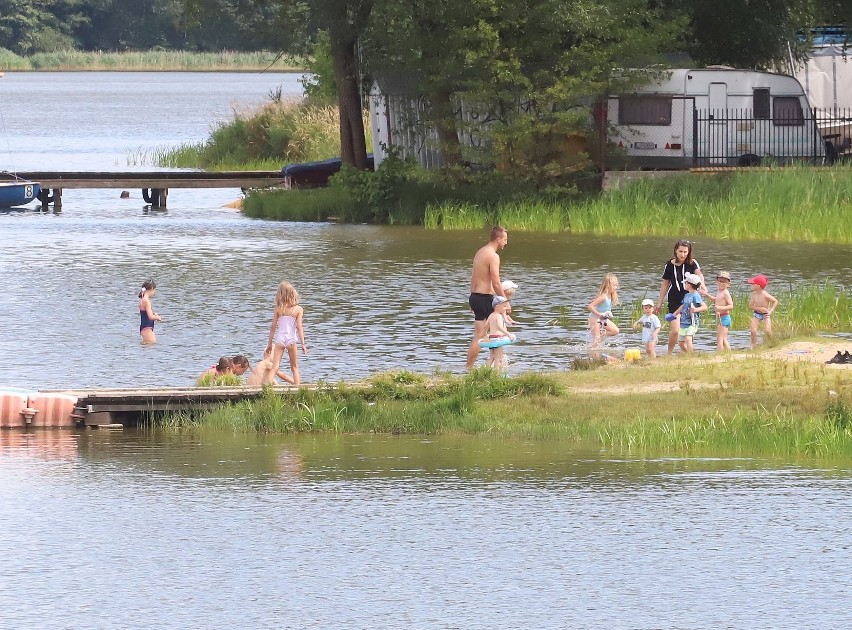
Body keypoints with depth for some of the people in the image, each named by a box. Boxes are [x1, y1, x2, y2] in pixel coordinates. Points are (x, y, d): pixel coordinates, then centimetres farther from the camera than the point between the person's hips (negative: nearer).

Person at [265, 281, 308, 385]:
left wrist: (270, 344, 12)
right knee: (294, 367, 14)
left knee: (274, 368, -4)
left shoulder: (278, 309, 1)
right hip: (291, 339, 1)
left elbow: (273, 327, 3)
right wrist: (303, 344, -2)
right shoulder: (298, 309, -2)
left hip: (279, 339, -1)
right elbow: (299, 327, -6)